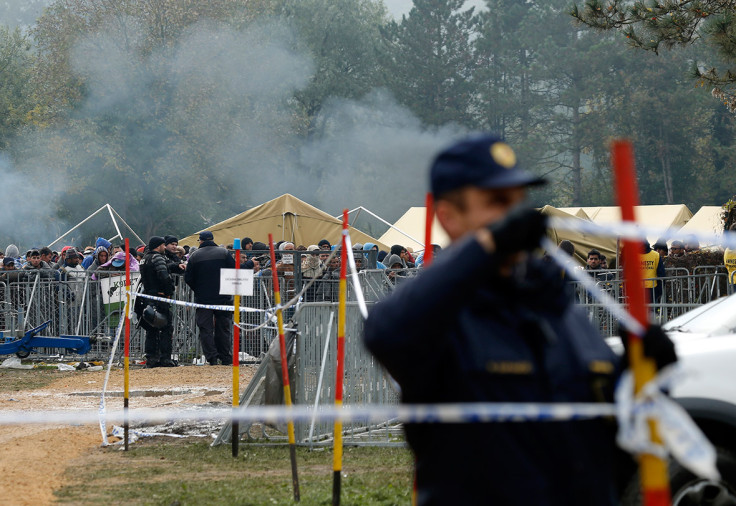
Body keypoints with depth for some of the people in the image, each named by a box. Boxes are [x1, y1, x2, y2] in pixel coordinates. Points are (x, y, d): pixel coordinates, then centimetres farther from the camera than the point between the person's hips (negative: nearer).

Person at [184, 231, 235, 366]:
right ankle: (226, 358, 9)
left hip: (203, 298, -1)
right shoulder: (224, 253, 1)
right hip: (223, 298, 1)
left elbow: (188, 278, 0)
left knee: (206, 329, 3)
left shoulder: (194, 256, 0)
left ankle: (211, 358, -5)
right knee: (224, 328, 8)